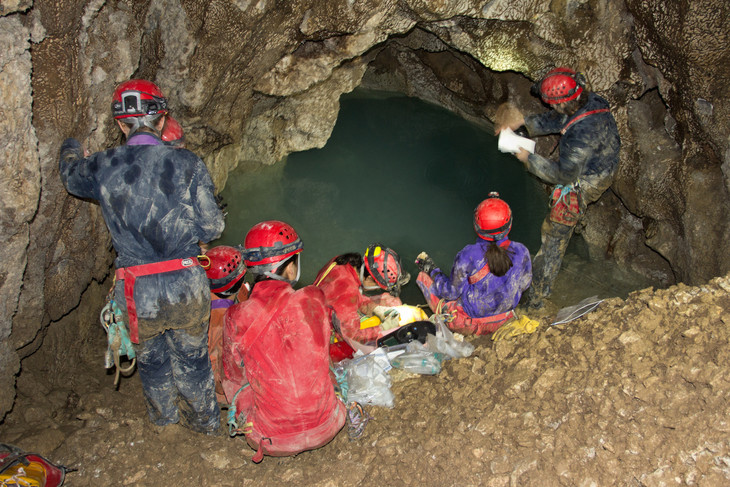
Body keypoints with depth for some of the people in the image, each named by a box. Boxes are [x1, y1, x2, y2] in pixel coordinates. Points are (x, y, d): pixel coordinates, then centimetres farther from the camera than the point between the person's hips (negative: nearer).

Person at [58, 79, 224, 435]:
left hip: (137, 293, 1)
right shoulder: (187, 164, -8)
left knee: (151, 361, 25)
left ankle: (164, 420, 49)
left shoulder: (103, 168, -3)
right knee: (192, 358, 20)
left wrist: (70, 147, 45)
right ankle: (205, 421, 41)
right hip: (186, 285, -1)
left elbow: (70, 175, 22)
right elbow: (211, 228, -5)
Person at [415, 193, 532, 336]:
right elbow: (523, 285, 0)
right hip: (504, 318, 5)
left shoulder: (468, 256, -31)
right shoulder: (522, 252, -19)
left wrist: (431, 269, 0)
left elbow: (451, 293, -16)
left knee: (424, 276, 11)